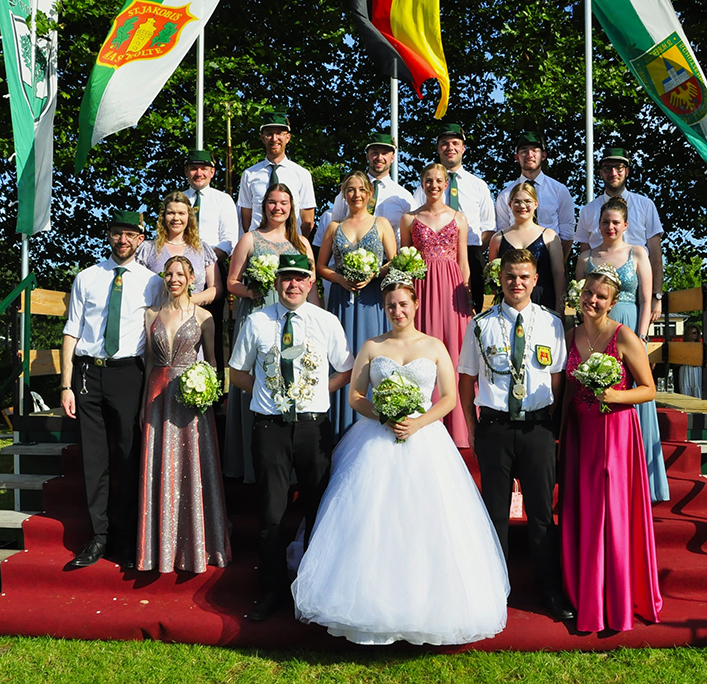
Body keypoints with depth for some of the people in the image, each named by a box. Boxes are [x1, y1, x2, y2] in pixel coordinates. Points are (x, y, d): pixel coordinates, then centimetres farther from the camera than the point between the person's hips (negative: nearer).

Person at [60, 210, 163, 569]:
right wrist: (66, 386, -2)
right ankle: (99, 537, 17)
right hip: (87, 371, 1)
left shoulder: (151, 283, 6)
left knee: (129, 458, 3)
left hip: (127, 373, -1)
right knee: (93, 458, 5)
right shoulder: (86, 278, 9)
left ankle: (126, 540, 17)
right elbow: (72, 332, 5)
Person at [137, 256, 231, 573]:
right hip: (159, 394, 2)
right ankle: (162, 546, 16)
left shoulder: (203, 317, 2)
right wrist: (145, 401, 9)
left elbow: (211, 359, 5)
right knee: (159, 468, 4)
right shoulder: (152, 315, 9)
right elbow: (150, 360, 11)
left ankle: (194, 546, 12)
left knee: (192, 466, 0)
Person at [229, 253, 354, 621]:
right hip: (270, 426, 0)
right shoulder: (256, 322, 2)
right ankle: (272, 588, 23)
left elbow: (346, 370, 12)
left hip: (314, 425, 0)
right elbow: (237, 373, 12)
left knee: (317, 508, 9)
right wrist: (268, 391, 3)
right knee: (270, 512, 4)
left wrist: (319, 392, 2)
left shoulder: (327, 322, 2)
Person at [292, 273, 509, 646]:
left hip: (424, 442, 0)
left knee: (426, 523, -1)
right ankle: (375, 602, 10)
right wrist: (383, 417, -11)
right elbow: (355, 395, 6)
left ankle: (429, 602, 13)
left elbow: (449, 398, 3)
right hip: (376, 441, 1)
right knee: (373, 523, -1)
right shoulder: (372, 347, 8)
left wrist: (418, 422, -11)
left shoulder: (434, 347, 7)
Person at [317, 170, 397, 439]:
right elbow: (321, 266, 12)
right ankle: (343, 432, 5)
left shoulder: (381, 223, 9)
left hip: (372, 299, -1)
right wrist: (341, 279, -6)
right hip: (342, 300, 1)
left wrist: (372, 275, -12)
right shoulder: (334, 227, 13)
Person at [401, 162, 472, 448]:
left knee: (453, 349, -2)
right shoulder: (409, 219, 9)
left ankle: (454, 427, 8)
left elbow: (463, 263, 10)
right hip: (421, 287, 0)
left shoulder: (458, 219, 10)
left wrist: (468, 299, 4)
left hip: (451, 288, 0)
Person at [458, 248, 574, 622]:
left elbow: (557, 378, 8)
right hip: (494, 426, -1)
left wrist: (550, 423, 2)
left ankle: (552, 591, 25)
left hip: (537, 426, 1)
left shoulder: (551, 323, 3)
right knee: (495, 509, 9)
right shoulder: (481, 324, -1)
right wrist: (472, 427, 1)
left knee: (542, 510, 9)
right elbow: (466, 379, 5)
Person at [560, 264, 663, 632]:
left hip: (615, 431, -4)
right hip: (579, 432, 5)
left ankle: (617, 604, 20)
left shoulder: (624, 337, -10)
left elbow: (648, 389, -5)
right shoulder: (570, 337, 5)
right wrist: (560, 435, 12)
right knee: (580, 515, 10)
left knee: (613, 515, 2)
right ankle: (585, 598, 26)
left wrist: (615, 396, -23)